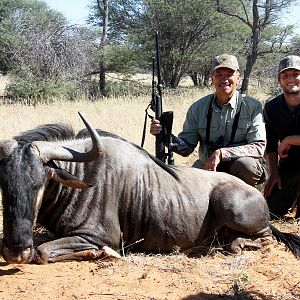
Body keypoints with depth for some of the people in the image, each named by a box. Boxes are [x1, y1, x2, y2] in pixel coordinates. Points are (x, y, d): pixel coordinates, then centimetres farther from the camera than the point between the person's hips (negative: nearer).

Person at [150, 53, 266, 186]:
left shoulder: (253, 107, -5)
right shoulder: (198, 108, 4)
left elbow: (258, 147, -13)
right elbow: (187, 147, 7)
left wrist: (221, 153, -23)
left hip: (238, 171, -1)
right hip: (207, 168, 2)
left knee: (246, 164, -33)